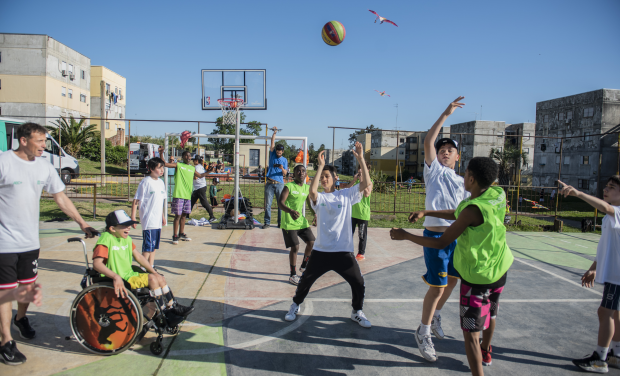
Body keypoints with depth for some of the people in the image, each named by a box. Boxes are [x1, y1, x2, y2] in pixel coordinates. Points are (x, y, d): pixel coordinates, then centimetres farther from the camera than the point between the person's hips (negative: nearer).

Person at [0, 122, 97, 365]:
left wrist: (82, 223, 7)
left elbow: (61, 198, 9)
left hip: (30, 241, 5)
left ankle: (21, 318, 44)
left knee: (28, 285, 19)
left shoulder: (44, 167, 4)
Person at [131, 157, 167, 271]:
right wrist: (133, 217, -16)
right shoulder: (145, 182, -11)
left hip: (158, 221, 7)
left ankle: (151, 267, 23)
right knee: (148, 246, -5)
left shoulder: (161, 182, 11)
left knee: (154, 246, 13)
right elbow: (136, 200, -11)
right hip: (148, 220, -7)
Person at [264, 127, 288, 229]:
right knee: (268, 204, -1)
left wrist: (282, 169, -19)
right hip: (270, 183, 0)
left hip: (279, 183, 0)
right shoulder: (272, 155, 13)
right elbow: (272, 144, 2)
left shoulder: (284, 160, 12)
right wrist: (274, 133, -3)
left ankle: (280, 222, 8)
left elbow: (285, 174, 2)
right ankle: (267, 222, 5)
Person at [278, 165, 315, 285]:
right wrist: (290, 211, -41)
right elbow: (280, 203, -23)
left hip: (301, 221, 6)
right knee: (295, 247, -9)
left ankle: (304, 267, 28)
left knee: (312, 243, 4)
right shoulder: (288, 186, -11)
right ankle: (293, 275, 8)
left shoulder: (307, 188, 7)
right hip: (289, 223, -6)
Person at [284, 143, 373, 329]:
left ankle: (357, 312, 31)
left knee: (358, 284, 4)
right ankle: (295, 306, 37)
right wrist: (320, 165, -24)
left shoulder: (346, 194, 2)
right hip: (321, 251, 0)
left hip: (344, 252, 0)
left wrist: (361, 159, -16)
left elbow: (366, 183, -9)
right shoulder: (319, 197, -1)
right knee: (305, 280, 11)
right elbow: (312, 191, -25)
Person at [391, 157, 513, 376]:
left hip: (477, 277, -9)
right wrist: (425, 213, 7)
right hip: (500, 269, 9)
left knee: (470, 332, 1)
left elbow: (441, 243, -23)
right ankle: (485, 353, 56)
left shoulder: (474, 209, -28)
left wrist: (405, 236, -15)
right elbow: (457, 214, 8)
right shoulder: (497, 194, -5)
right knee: (490, 313, 31)